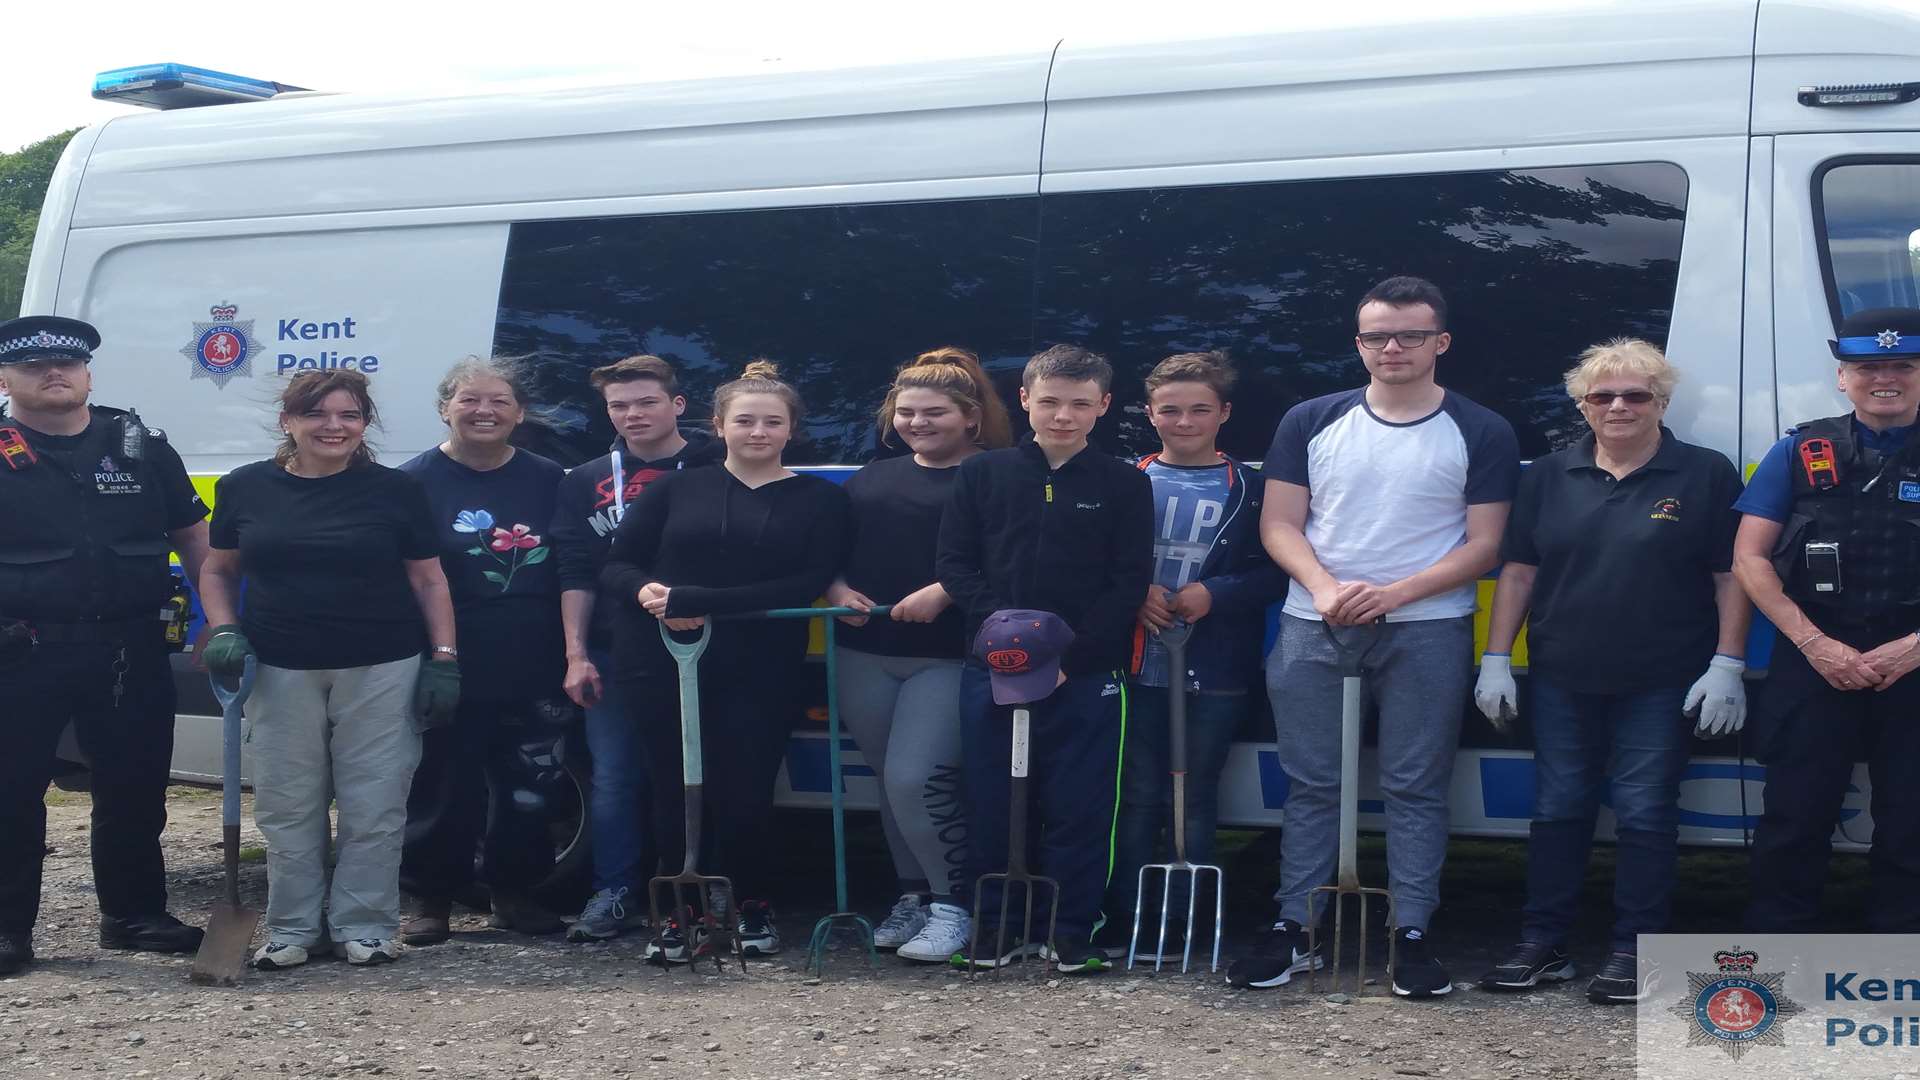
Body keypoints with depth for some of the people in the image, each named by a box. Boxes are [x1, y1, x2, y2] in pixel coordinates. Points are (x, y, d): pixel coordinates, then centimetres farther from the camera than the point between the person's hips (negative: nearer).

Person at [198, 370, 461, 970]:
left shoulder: (396, 490, 2)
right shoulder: (245, 489, 5)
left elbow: (430, 581, 5)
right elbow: (217, 571, 15)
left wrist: (444, 659, -1)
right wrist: (224, 631, -1)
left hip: (381, 670, -1)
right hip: (280, 670, 1)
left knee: (373, 806, 0)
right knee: (287, 807, 5)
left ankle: (365, 926, 12)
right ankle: (292, 929, 16)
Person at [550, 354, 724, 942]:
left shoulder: (717, 469, 3)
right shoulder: (588, 482, 13)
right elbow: (575, 576, 9)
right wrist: (576, 655, 1)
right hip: (615, 654, 2)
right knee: (615, 778, 2)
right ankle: (615, 896, 10)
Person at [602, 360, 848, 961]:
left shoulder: (818, 500, 7)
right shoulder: (675, 489, 12)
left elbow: (808, 585, -7)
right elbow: (617, 566, 9)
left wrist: (695, 601, -14)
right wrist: (648, 592, -17)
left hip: (760, 672, -1)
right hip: (663, 665, 1)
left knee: (745, 793, -3)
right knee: (677, 788, 1)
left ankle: (750, 906, 19)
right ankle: (682, 915, 14)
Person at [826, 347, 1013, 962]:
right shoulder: (873, 479, 16)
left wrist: (944, 593, -22)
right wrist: (837, 591, -3)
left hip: (948, 655, -6)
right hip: (866, 655, 6)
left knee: (916, 780, -15)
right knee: (889, 782, 11)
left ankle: (953, 904, -1)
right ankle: (912, 894, 25)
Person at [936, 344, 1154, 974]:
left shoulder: (1124, 485, 4)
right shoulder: (982, 475, 8)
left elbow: (1129, 584, -1)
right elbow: (954, 563, 4)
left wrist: (1070, 656, -11)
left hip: (1086, 677, -1)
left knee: (1079, 806, 0)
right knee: (991, 803, 4)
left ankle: (1072, 932, 11)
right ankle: (992, 926, 16)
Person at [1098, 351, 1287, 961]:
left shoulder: (1249, 489, 2)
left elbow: (1275, 572, -2)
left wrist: (1216, 595, -15)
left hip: (1215, 675, -1)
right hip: (1137, 667, 1)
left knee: (1193, 799, 5)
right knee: (1136, 797, 3)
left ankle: (1177, 931, 11)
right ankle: (1123, 925, 10)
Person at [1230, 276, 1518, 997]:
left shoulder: (1480, 435, 2)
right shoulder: (1311, 423, 7)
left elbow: (1484, 545, -3)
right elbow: (1279, 524, 5)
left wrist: (1394, 594, -15)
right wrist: (1325, 588, -13)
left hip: (1427, 629, -2)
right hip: (1313, 629, 2)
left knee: (1417, 787, 1)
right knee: (1311, 784, 5)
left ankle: (1411, 935, 6)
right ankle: (1294, 930, 11)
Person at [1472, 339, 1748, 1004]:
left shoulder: (1706, 476, -1)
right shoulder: (1548, 478, 8)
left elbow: (1732, 576, -2)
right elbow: (1517, 572, 9)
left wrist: (1727, 665, -9)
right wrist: (1496, 660, 4)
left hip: (1662, 686, -3)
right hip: (1562, 680, 3)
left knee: (1645, 815, 0)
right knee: (1558, 810, 8)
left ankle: (1633, 952, 8)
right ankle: (1542, 946, 16)